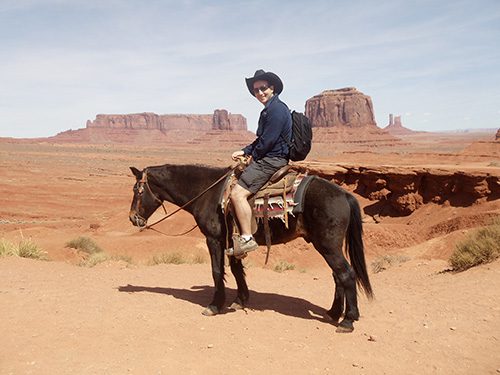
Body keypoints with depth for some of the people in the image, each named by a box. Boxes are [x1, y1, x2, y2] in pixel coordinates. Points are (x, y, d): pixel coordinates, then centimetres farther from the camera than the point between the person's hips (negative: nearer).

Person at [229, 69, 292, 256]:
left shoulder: (277, 109, -14)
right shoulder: (269, 109, 19)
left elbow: (267, 141, -20)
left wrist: (253, 155, -4)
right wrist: (245, 151, 8)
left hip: (272, 160, -11)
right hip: (268, 159, 11)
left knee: (238, 193, -20)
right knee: (235, 178, 21)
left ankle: (247, 239, -17)